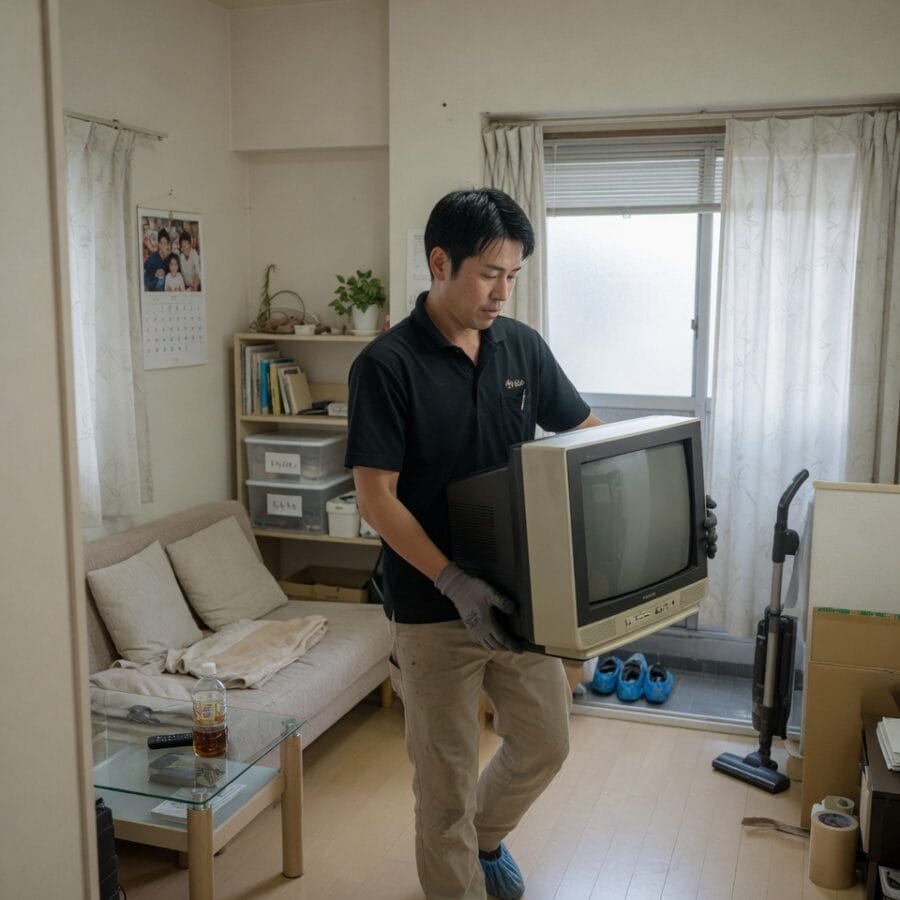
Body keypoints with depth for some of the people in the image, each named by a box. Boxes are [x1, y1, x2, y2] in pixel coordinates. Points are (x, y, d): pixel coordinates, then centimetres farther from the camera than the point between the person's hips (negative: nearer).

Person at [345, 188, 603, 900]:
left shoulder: (523, 347, 1)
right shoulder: (388, 365, -15)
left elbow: (584, 433, 12)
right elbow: (376, 497, -17)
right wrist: (455, 583, -25)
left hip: (519, 596, 6)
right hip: (433, 608, -5)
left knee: (545, 743, 20)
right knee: (446, 777, 9)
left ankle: (485, 835, 49)